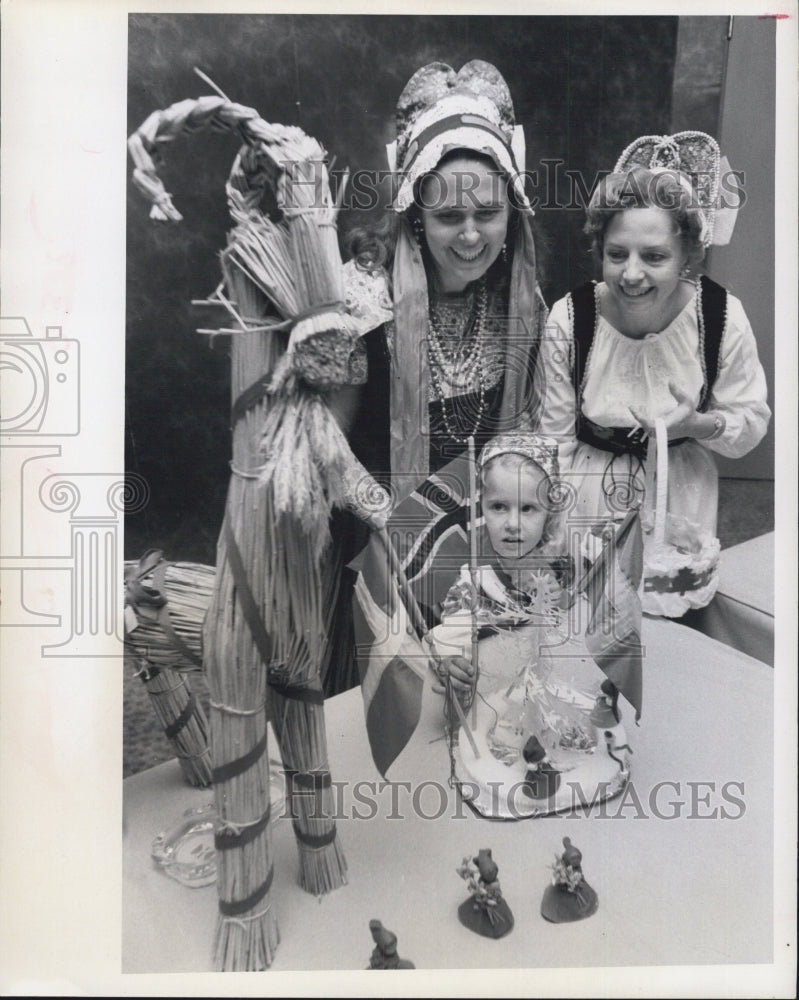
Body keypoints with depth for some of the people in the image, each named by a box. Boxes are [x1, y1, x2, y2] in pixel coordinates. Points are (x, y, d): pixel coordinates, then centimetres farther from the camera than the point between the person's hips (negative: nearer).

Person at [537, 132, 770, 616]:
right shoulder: (569, 319, -19)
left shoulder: (723, 317, -17)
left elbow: (752, 423, -5)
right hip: (590, 494, -1)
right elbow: (556, 435, -9)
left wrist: (699, 423, -26)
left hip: (679, 496, 1)